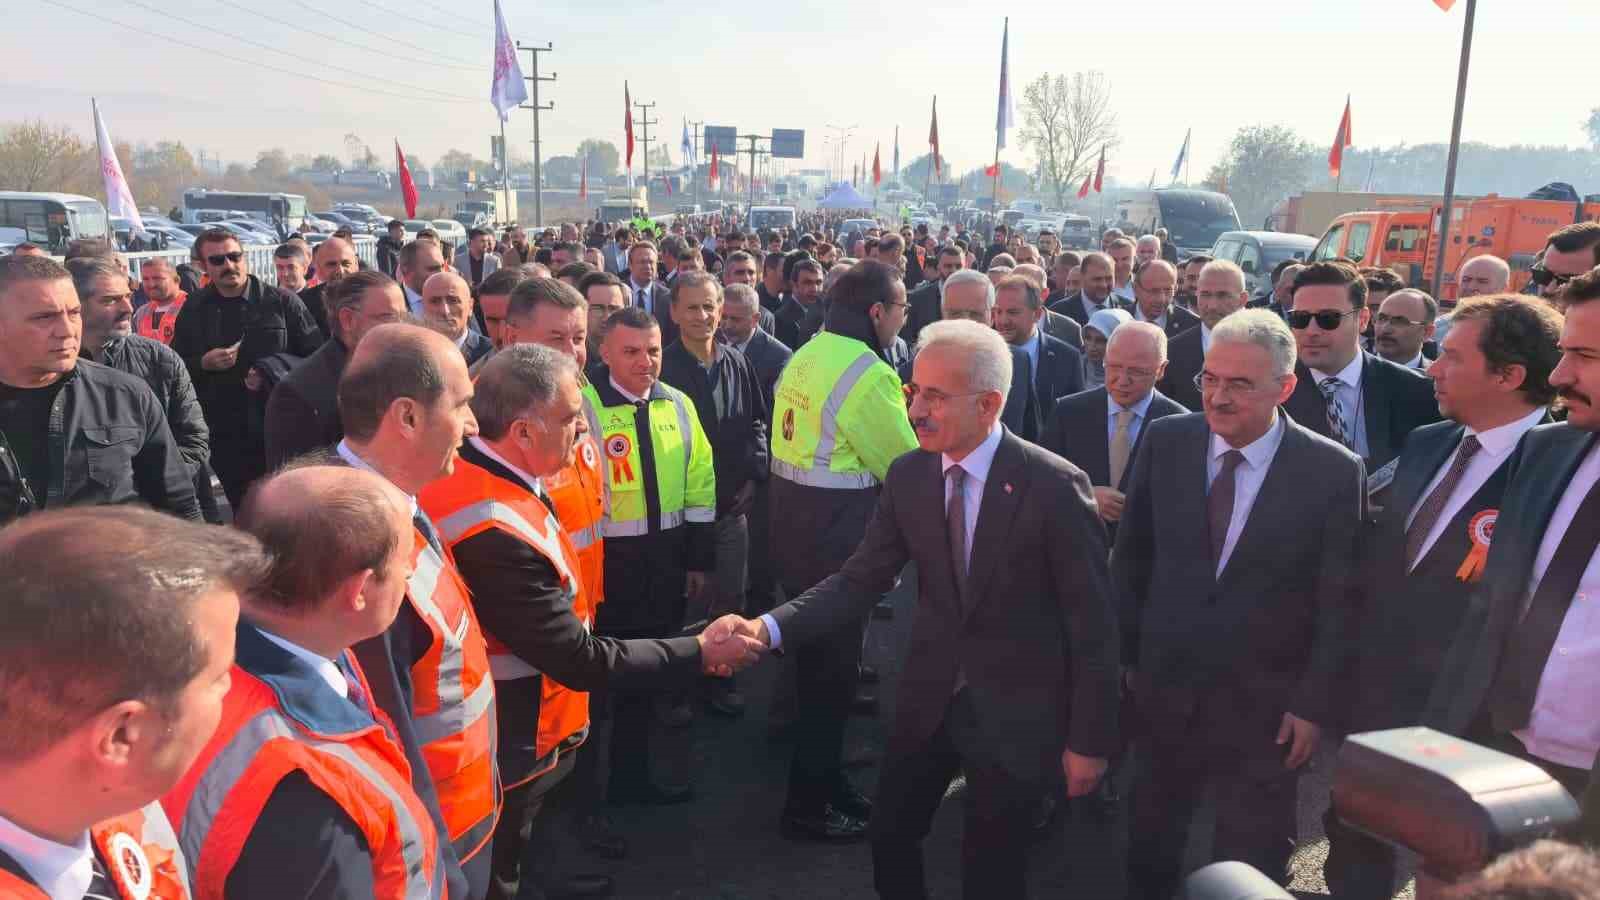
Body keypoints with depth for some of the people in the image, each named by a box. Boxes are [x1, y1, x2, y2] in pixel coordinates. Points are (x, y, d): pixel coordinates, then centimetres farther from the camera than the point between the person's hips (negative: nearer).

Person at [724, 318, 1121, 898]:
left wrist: (1090, 740, -10)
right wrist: (771, 627, -22)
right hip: (929, 697, 4)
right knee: (889, 837, 17)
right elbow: (861, 580, -6)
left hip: (1014, 711, -4)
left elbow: (1092, 622, -14)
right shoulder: (907, 476, -5)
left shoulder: (1054, 486, -20)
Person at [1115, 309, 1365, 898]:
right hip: (1164, 684, 2)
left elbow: (1337, 603, -8)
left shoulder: (1334, 471, -12)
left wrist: (1314, 704, -7)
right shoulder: (1165, 442, -5)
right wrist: (1125, 653, 5)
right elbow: (1130, 558, 3)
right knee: (1151, 843, 20)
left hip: (1264, 705, -2)